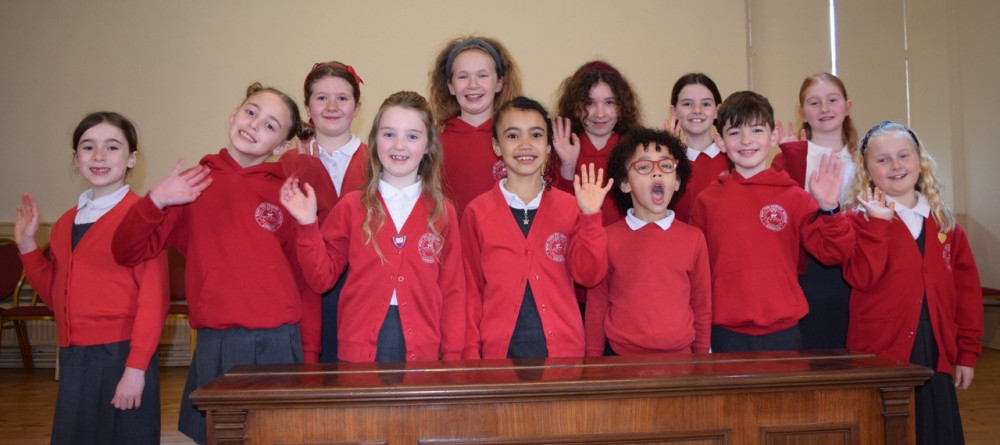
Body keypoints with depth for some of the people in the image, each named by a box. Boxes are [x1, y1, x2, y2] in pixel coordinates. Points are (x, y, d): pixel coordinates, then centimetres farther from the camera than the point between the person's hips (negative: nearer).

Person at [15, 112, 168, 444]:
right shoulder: (66, 223, 13)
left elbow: (154, 296, -13)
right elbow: (55, 295, 18)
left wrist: (136, 368, -17)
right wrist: (27, 245, 9)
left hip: (121, 356, -6)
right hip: (72, 359, 6)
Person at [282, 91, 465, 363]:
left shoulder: (442, 213, 3)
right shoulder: (352, 207, 2)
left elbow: (452, 290, 4)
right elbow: (322, 278, 4)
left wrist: (452, 356, 0)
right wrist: (308, 225, -8)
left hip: (422, 351, 1)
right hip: (359, 349, 0)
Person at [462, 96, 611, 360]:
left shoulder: (570, 207, 3)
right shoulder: (477, 212, 0)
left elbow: (589, 275, -3)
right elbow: (471, 290, 3)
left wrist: (590, 217, -12)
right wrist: (471, 353, 0)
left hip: (563, 348, 1)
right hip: (499, 350, -1)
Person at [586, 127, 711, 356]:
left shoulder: (694, 238, 2)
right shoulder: (607, 238, -2)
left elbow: (702, 306, 7)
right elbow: (596, 306, 2)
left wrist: (702, 358, 8)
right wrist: (593, 359, 3)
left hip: (679, 355, 1)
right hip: (620, 355, -1)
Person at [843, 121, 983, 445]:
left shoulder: (944, 224, 11)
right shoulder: (860, 220, -1)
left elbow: (967, 290, 11)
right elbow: (862, 279, -18)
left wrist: (967, 352, 8)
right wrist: (879, 223, -20)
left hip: (936, 359, 4)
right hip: (880, 357, -4)